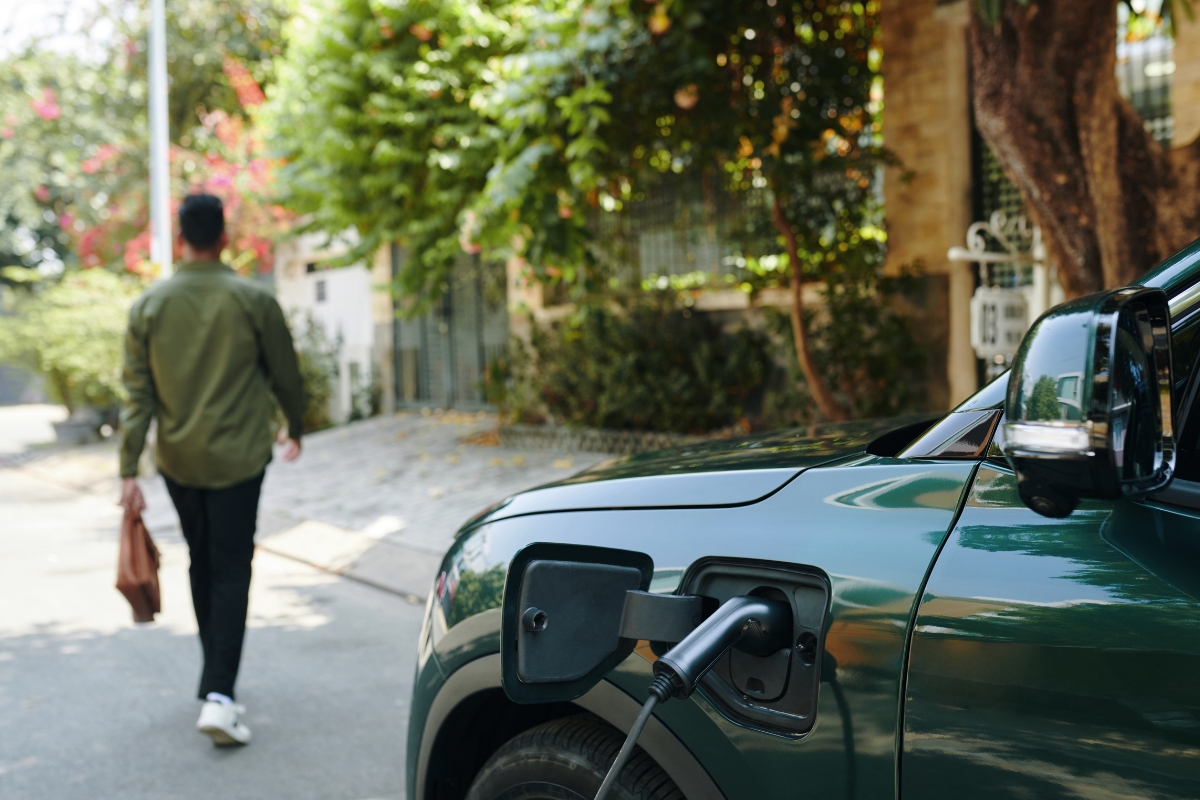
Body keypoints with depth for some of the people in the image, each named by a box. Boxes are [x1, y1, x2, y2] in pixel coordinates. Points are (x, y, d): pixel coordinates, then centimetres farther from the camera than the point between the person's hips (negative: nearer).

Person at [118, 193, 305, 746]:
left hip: (177, 461, 3)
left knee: (202, 565, 19)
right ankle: (218, 693, -11)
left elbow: (137, 394, -3)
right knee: (231, 571, 0)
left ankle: (216, 677, 31)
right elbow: (285, 375, 2)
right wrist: (295, 429, 19)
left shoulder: (148, 306, -1)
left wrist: (129, 471, -2)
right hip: (237, 457, -3)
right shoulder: (253, 300, -7)